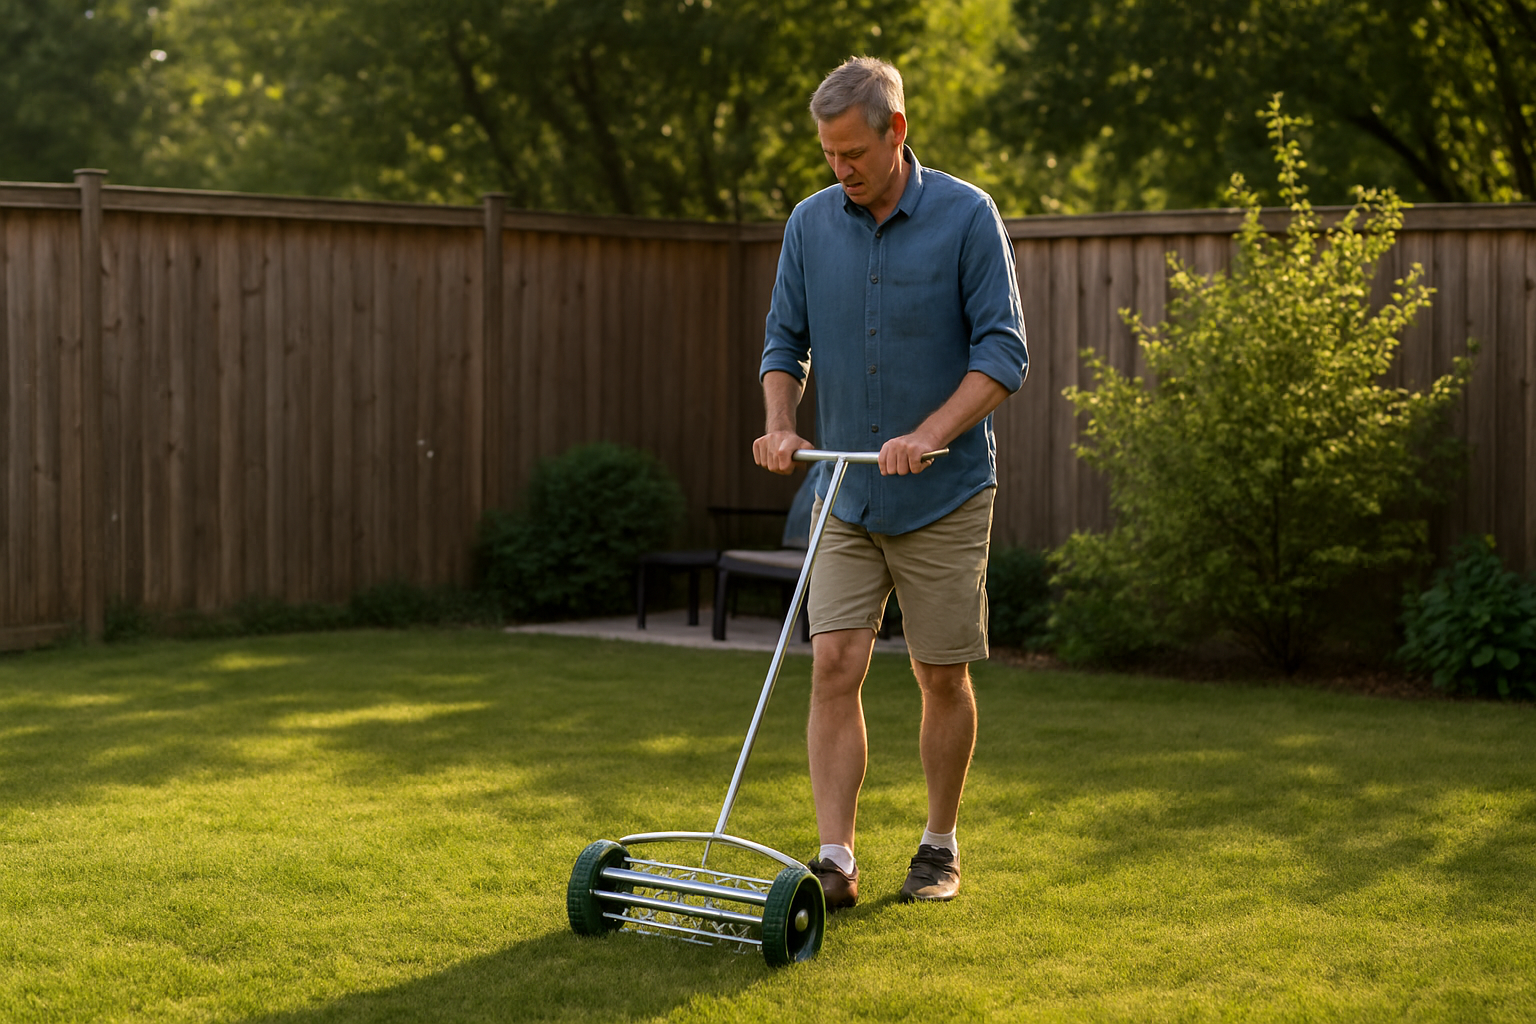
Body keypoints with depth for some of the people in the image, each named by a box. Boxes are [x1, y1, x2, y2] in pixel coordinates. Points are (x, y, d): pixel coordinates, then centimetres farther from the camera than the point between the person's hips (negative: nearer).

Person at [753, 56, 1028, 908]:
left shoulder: (967, 216, -9)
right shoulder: (810, 223, 3)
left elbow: (1004, 351, -13)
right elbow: (785, 342, 10)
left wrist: (930, 434, -25)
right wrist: (781, 425, -10)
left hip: (943, 496, -3)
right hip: (845, 499, 3)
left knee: (942, 677, 5)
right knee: (834, 668, -7)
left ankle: (940, 847, 21)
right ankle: (835, 860, -7)